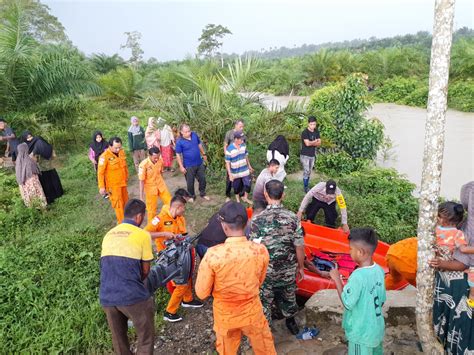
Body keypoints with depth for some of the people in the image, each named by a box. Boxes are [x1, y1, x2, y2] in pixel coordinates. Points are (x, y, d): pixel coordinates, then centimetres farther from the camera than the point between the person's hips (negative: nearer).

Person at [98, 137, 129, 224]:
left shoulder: (121, 152, -4)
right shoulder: (105, 156, -23)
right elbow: (100, 172, -19)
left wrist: (126, 177, 21)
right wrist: (101, 187, -19)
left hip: (122, 182, 6)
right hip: (113, 184, -6)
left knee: (125, 201, 20)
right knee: (118, 203, 4)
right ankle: (122, 223, 18)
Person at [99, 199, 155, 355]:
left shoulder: (109, 234, 13)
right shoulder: (142, 234, -4)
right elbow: (145, 270, 3)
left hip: (106, 296, 6)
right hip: (132, 296, -6)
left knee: (118, 338, 23)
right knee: (146, 337, 12)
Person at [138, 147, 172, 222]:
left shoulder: (160, 160, -12)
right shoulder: (144, 165, -26)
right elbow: (141, 181, -20)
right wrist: (141, 196, -18)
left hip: (161, 185, 4)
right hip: (150, 188, -4)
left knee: (169, 202, 12)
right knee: (152, 208, 10)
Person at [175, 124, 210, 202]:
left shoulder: (194, 135, -5)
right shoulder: (179, 142, -18)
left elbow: (199, 144, 11)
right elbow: (178, 155, -13)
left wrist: (204, 154, 17)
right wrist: (181, 166, -15)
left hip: (199, 163, 4)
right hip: (189, 166, -4)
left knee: (202, 179, 15)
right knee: (190, 182, 10)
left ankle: (203, 194, 36)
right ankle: (192, 196, 32)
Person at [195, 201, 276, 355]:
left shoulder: (213, 254, -28)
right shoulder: (261, 250, -20)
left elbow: (202, 293, -15)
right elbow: (259, 282, -1)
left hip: (225, 315, -1)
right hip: (252, 312, 1)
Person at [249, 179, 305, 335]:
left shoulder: (258, 220, -21)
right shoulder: (293, 218, -15)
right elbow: (299, 247, -8)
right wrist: (301, 267, 7)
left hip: (266, 270, -3)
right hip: (288, 269, 3)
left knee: (265, 299, 18)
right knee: (289, 296, 26)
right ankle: (291, 322, 49)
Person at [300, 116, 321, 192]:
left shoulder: (316, 132, 6)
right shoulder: (305, 132, -15)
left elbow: (319, 143, 0)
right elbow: (307, 143, -25)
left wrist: (311, 143, -16)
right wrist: (315, 141, -8)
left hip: (312, 155, 6)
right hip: (305, 155, -6)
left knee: (309, 172, 12)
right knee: (306, 171, -7)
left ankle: (307, 186, 23)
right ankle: (306, 188, 3)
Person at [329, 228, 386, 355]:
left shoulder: (358, 276, -28)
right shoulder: (379, 270, -4)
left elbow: (347, 303, -22)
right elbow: (382, 300, 6)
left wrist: (337, 279, -17)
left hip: (361, 333, -7)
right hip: (377, 329, 7)